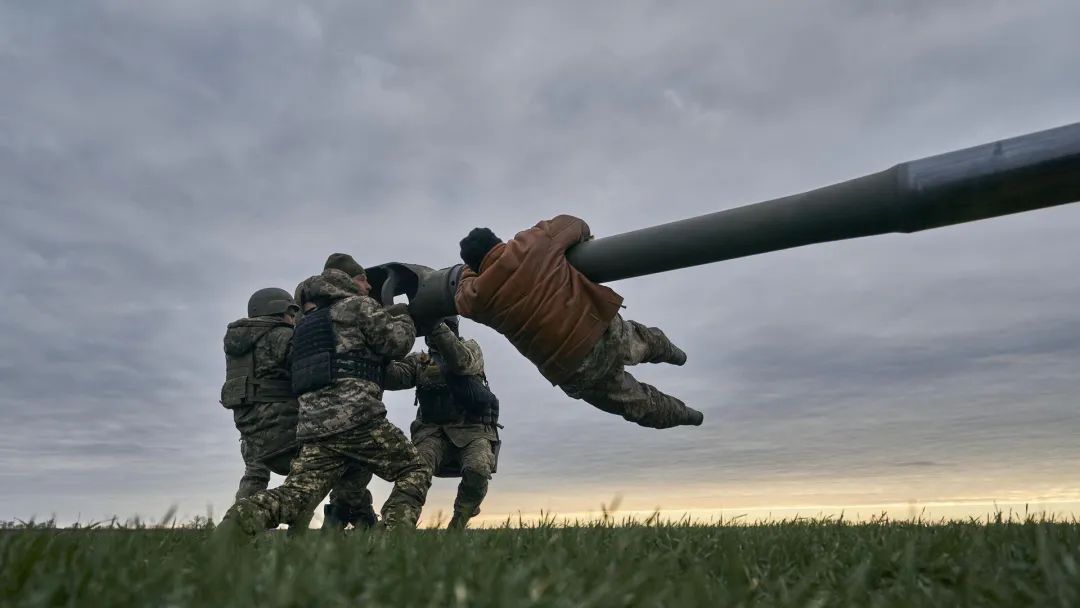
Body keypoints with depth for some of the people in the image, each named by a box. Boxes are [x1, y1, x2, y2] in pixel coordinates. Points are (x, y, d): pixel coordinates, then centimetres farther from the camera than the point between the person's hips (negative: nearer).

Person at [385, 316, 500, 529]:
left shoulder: (471, 348, 10)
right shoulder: (418, 361, 17)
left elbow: (461, 362, -16)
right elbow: (393, 378, -4)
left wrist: (435, 325, -27)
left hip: (473, 430, -2)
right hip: (434, 432, 2)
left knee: (477, 471, -30)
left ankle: (456, 528, -6)